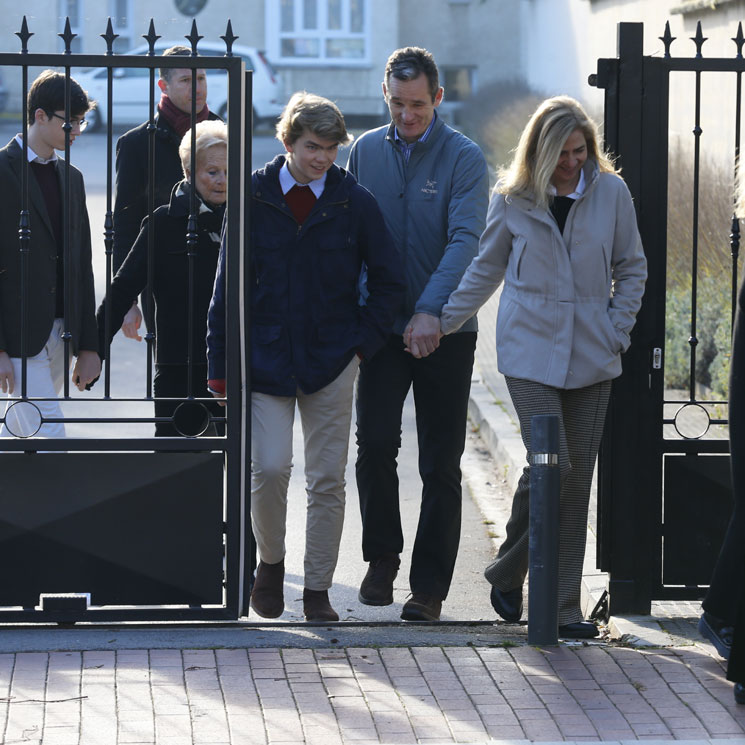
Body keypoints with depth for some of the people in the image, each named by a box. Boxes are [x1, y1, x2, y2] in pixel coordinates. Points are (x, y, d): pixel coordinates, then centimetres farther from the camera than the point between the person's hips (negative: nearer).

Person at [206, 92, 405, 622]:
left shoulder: (353, 201, 0)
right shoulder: (254, 196, -1)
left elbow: (389, 280, 8)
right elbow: (227, 282, 3)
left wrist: (364, 341, -1)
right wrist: (221, 364, 0)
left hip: (332, 360, 1)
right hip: (265, 356, -1)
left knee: (328, 479, 2)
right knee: (269, 469, -10)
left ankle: (318, 591, 13)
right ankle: (271, 562, 16)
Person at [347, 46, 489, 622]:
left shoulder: (464, 159, -5)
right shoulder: (367, 151, 7)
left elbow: (465, 240, -17)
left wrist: (431, 309, -29)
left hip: (445, 331, -2)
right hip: (383, 326, 2)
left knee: (441, 463, 1)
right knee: (375, 443, -6)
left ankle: (429, 585, 7)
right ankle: (382, 557, 14)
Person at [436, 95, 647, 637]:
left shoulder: (611, 192, 3)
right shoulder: (513, 199, 1)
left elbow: (632, 268, 12)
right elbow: (486, 270, 13)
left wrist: (617, 329, 2)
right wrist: (443, 322, 11)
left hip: (591, 356, 2)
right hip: (530, 350, -2)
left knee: (578, 476, 2)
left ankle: (564, 606, 9)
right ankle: (508, 573, 10)